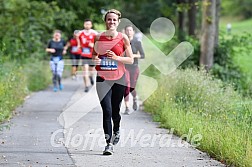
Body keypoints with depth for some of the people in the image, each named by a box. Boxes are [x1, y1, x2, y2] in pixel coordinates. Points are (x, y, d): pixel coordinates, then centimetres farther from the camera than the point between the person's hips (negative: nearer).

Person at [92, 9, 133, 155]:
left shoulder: (123, 38, -3)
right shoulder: (99, 38, 0)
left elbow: (131, 60, -1)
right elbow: (94, 54, 14)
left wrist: (116, 58, -17)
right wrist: (95, 59, -9)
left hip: (119, 79, 0)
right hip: (103, 79, 0)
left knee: (115, 111, 11)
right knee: (107, 111, -11)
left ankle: (116, 130, 44)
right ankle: (109, 143, -8)